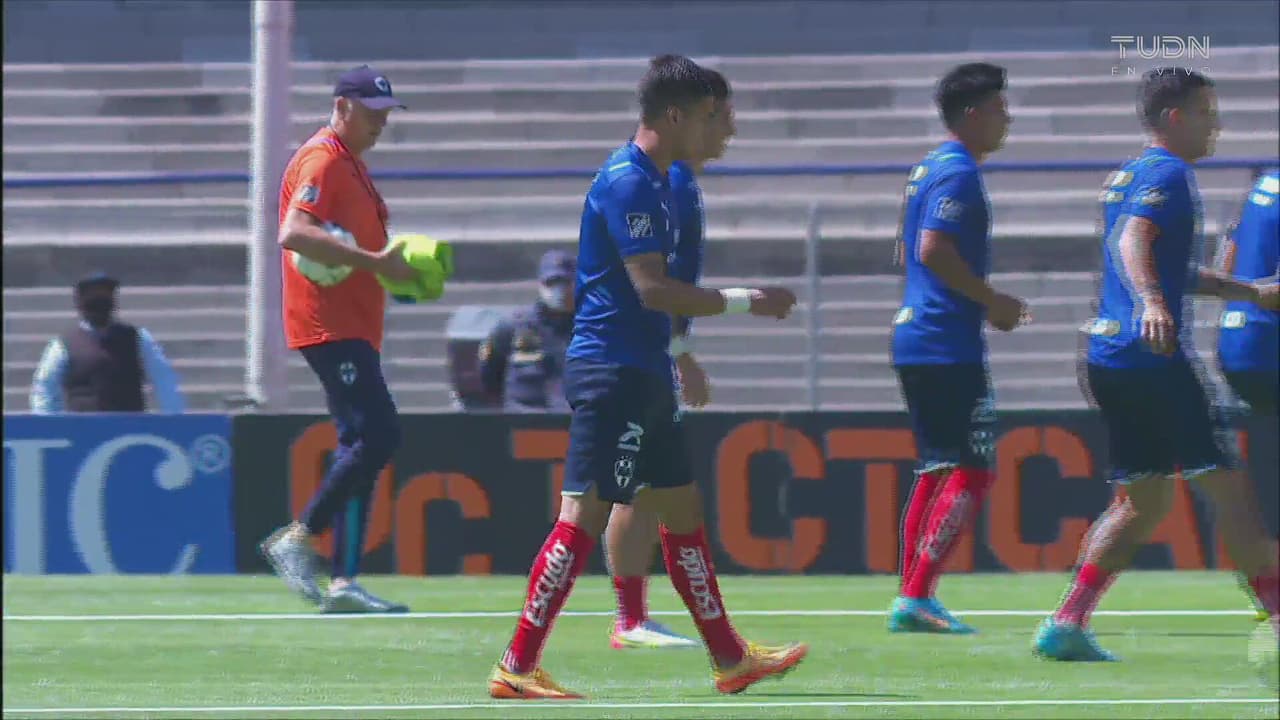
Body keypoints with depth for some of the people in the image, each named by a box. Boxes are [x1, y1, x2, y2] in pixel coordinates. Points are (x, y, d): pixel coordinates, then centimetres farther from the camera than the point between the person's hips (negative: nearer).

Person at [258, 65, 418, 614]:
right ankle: (298, 538, -10)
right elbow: (294, 234, -25)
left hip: (353, 326, 11)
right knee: (378, 434, -17)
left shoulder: (351, 163, 21)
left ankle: (343, 584, 6)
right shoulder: (321, 161, -11)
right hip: (329, 326, -11)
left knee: (362, 445, 7)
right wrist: (374, 261, -26)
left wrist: (395, 264, 14)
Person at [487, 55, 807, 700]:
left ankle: (730, 659, 22)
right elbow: (651, 288, -22)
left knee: (682, 510, 14)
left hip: (640, 376, 11)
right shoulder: (627, 183, -16)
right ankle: (516, 668, -11)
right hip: (613, 373, -11)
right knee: (583, 515, -11)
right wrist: (746, 302, -17)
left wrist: (677, 359, 26)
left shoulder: (653, 182, 15)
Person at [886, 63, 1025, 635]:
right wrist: (992, 302, -15)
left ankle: (911, 600, 11)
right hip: (949, 346, -10)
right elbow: (934, 249, -24)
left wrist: (984, 304, 21)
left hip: (914, 339, 10)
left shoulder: (928, 169, 18)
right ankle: (917, 597, -12)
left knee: (937, 469, 13)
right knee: (972, 473, -8)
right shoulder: (959, 174, -13)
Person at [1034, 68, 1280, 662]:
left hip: (1110, 359, 10)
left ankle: (1066, 623, 6)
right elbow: (1132, 239, -27)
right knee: (1228, 485, -7)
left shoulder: (1127, 177, 22)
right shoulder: (1168, 174, -9)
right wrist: (1152, 302, -44)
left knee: (1142, 501, 13)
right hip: (1155, 360, -10)